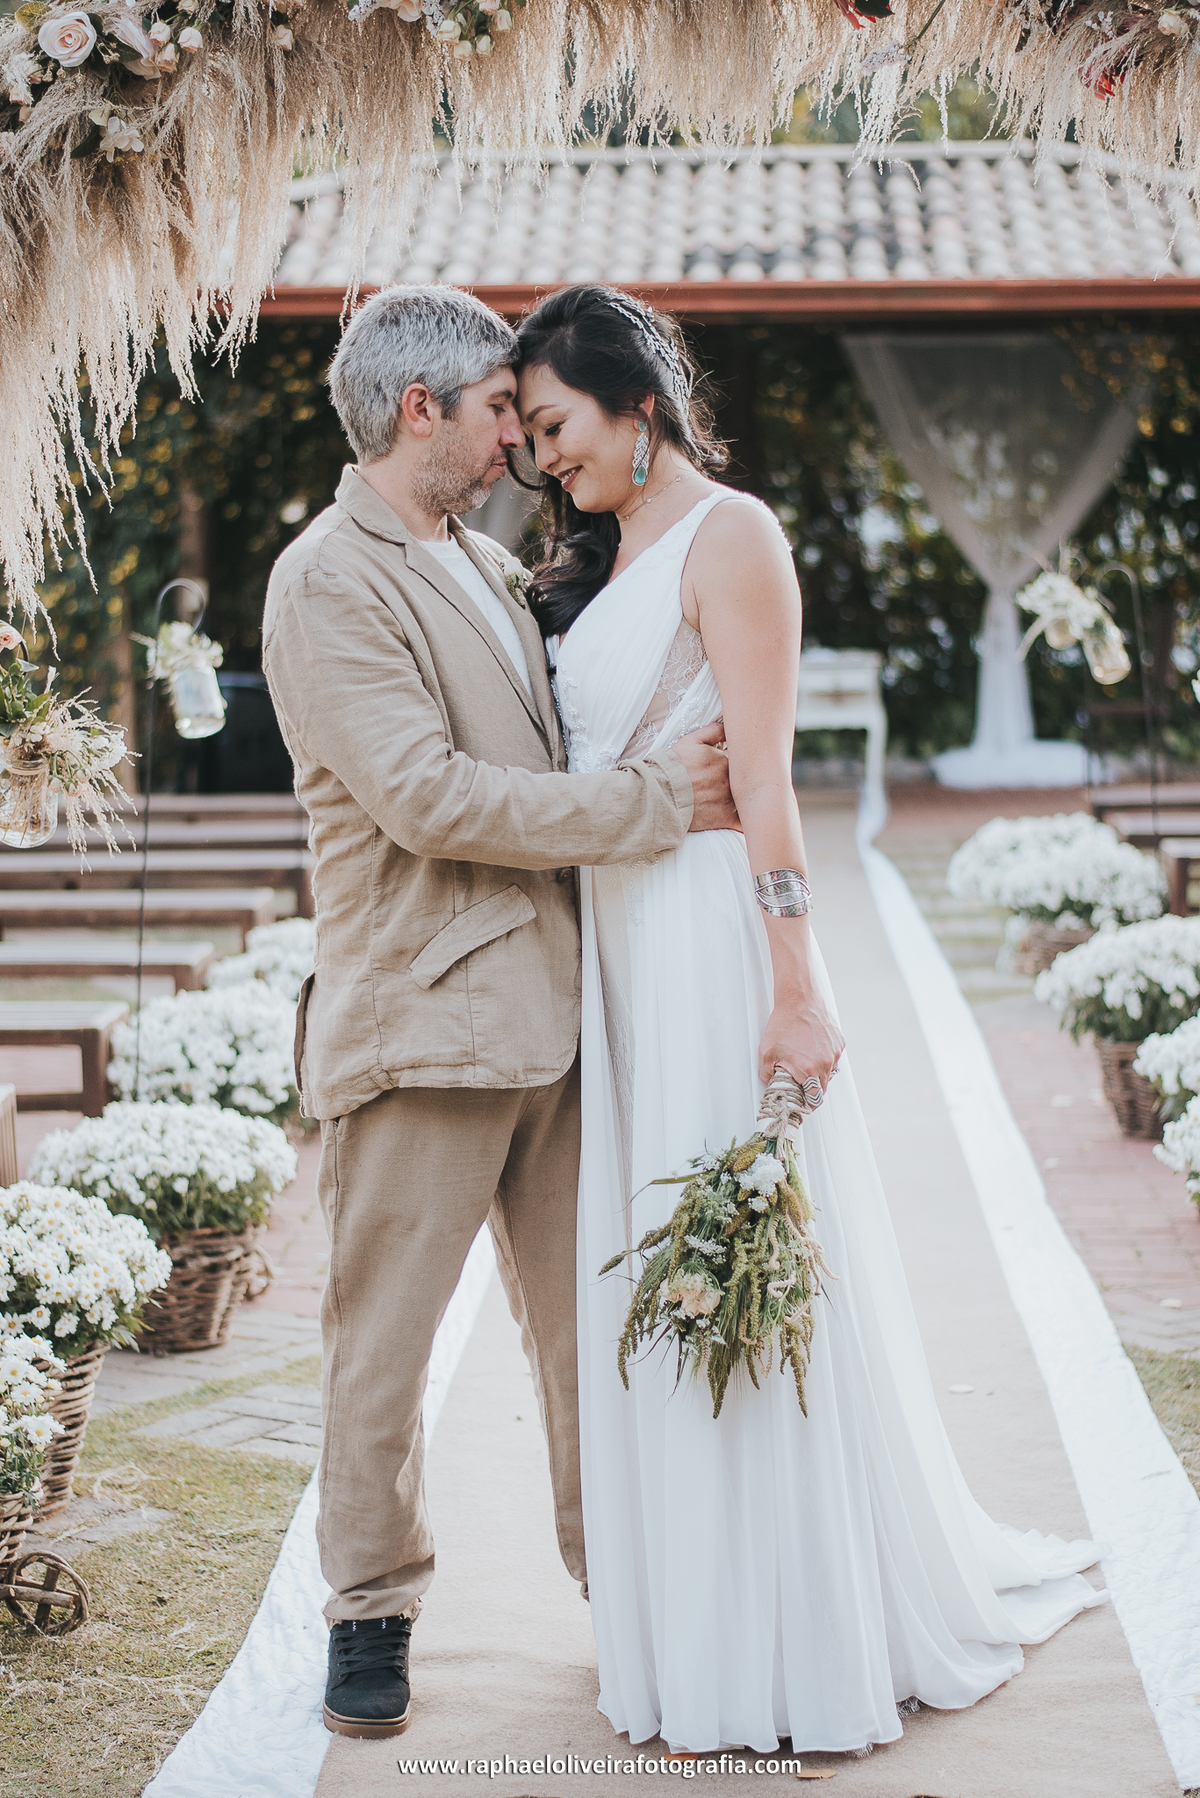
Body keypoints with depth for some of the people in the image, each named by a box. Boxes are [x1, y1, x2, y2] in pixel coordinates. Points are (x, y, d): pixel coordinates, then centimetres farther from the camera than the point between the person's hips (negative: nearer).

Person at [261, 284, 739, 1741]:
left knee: (588, 1321, 13)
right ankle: (372, 1612, 18)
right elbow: (428, 797, -19)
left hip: (550, 1008, 8)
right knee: (384, 1334, 4)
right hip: (423, 1019, -8)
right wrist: (656, 801, -15)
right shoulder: (327, 582, -10)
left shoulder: (484, 564, 17)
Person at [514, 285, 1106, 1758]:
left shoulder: (726, 537, -8)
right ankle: (695, 1639, 22)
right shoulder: (601, 560, 17)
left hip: (712, 938, -8)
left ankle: (810, 1650, 9)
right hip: (622, 949, 8)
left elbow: (763, 781, -15)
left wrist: (796, 989, -18)